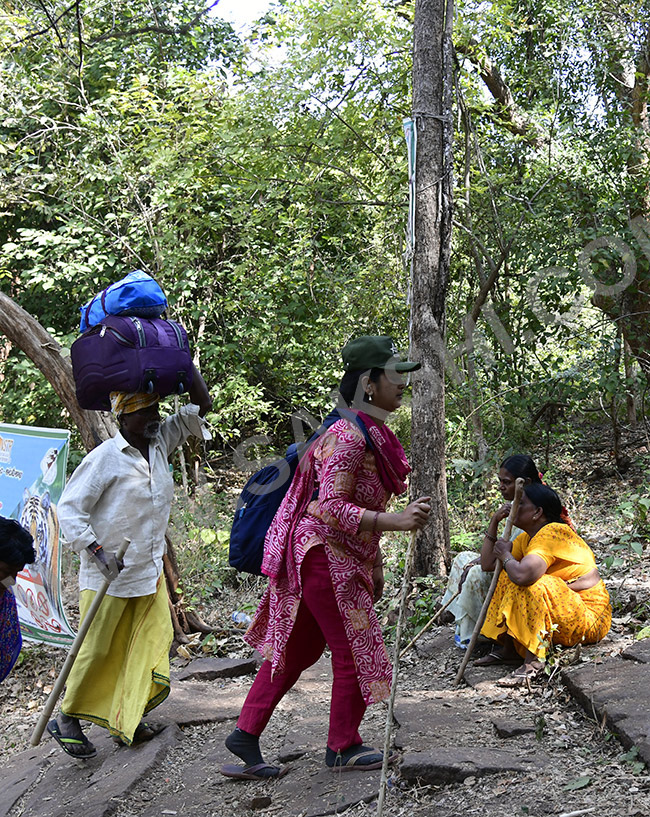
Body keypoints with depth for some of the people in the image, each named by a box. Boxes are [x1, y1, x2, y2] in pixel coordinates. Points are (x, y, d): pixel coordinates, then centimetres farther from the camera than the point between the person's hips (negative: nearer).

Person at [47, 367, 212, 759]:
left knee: (154, 641, 4)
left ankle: (126, 718, 16)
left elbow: (200, 405, 9)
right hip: (108, 574, -7)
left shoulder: (161, 442, 6)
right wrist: (96, 550, -22)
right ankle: (67, 720, 17)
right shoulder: (105, 457, -14)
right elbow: (70, 507, -13)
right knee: (96, 649, 0)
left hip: (150, 570, 7)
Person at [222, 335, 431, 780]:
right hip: (325, 555, -10)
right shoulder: (348, 435, -20)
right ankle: (343, 746, 20)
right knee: (355, 648, 3)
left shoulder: (374, 432, 12)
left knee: (296, 647, 13)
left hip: (345, 556, 10)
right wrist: (395, 521, -32)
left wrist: (375, 564, 19)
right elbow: (331, 507, -25)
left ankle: (246, 736, 20)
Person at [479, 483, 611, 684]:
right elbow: (490, 563, 8)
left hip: (589, 620, -10)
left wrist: (505, 555, -17)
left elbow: (522, 574, -37)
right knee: (507, 576, 7)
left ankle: (533, 660, -25)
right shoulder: (528, 537, 7)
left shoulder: (552, 533, -22)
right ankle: (507, 647, 3)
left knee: (530, 584, -31)